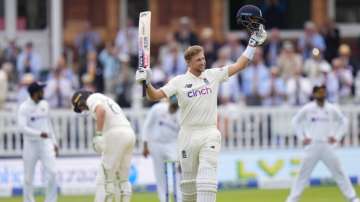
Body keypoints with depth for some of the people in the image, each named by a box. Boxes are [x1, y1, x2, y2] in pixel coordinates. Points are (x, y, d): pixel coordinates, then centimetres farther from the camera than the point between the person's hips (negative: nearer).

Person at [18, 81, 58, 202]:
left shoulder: (44, 105, 8)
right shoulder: (24, 108, -11)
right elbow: (22, 128, -21)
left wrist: (54, 142, 15)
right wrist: (39, 134, -33)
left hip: (46, 144, 4)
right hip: (30, 145, -4)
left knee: (52, 173, -8)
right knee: (28, 177, 4)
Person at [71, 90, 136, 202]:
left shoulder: (92, 98, 2)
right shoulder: (106, 99, 30)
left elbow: (101, 111, -20)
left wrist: (98, 134, -21)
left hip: (116, 135, -9)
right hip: (130, 133, 9)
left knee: (105, 178, -6)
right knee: (122, 179, 14)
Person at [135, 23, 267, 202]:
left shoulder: (213, 75, 5)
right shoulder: (179, 81, 1)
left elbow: (239, 65, 8)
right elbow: (155, 95, -7)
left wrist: (253, 43, 2)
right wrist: (147, 83, -27)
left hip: (209, 135, 0)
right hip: (188, 135, 0)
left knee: (207, 178, -14)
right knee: (188, 180, 7)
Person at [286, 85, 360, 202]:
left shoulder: (332, 109, 2)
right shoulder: (307, 109, -1)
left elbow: (344, 122, 14)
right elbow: (295, 121, 11)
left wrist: (337, 137, 4)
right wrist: (302, 137, 3)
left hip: (327, 146, 1)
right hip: (312, 146, -1)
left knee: (339, 173, 2)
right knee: (303, 174, -1)